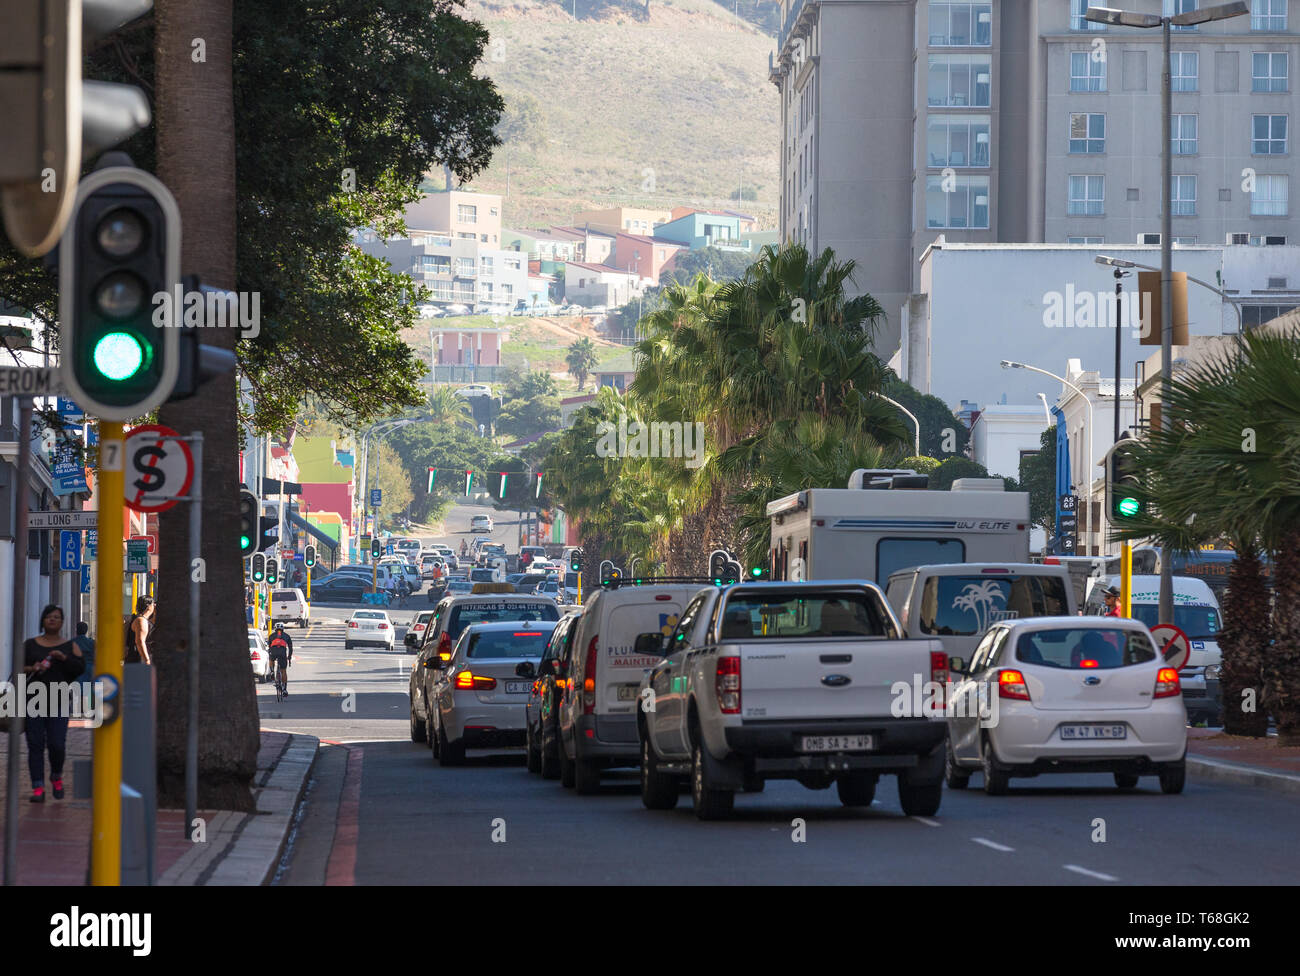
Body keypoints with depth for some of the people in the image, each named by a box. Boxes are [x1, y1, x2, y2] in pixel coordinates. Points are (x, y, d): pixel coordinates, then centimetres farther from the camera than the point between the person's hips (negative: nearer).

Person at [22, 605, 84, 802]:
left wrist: (64, 658, -15)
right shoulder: (30, 645, 11)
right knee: (35, 745, -5)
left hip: (58, 703, 0)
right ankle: (38, 788, -5)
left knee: (57, 745, -8)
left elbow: (80, 668, 0)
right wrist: (31, 669, -13)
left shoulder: (70, 646, 12)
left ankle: (56, 777, 21)